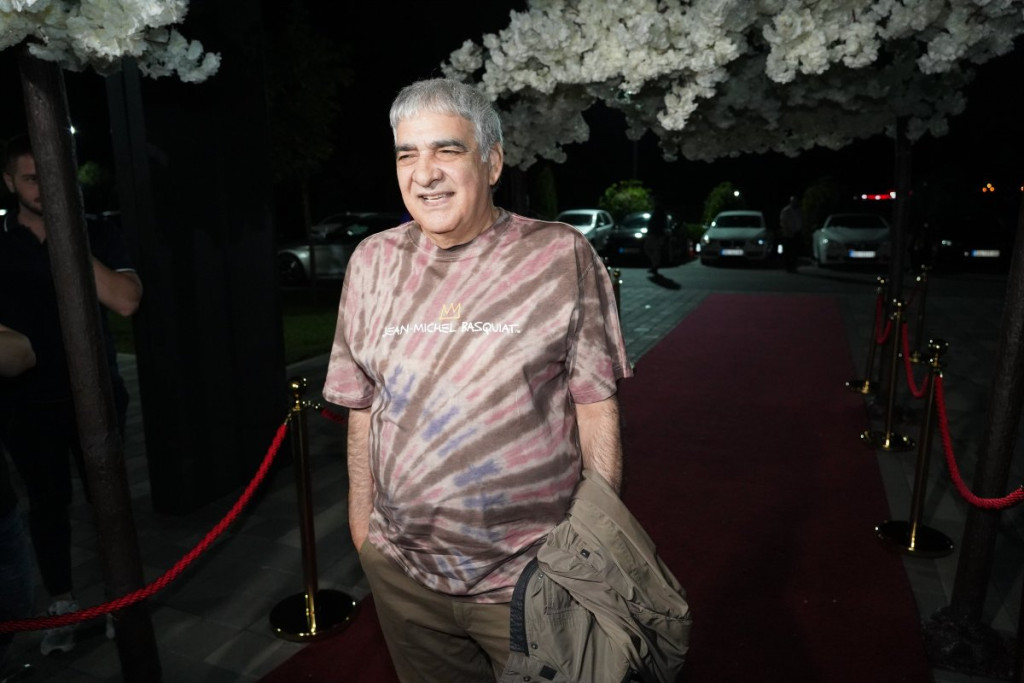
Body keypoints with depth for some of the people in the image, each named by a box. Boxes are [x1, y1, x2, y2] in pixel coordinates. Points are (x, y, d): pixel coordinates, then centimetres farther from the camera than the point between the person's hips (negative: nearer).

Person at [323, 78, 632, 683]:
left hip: (533, 572, -3)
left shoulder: (562, 257, -10)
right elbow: (364, 406, 7)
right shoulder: (373, 261, 1)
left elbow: (597, 406, -7)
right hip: (401, 571, 4)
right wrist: (361, 520, 9)